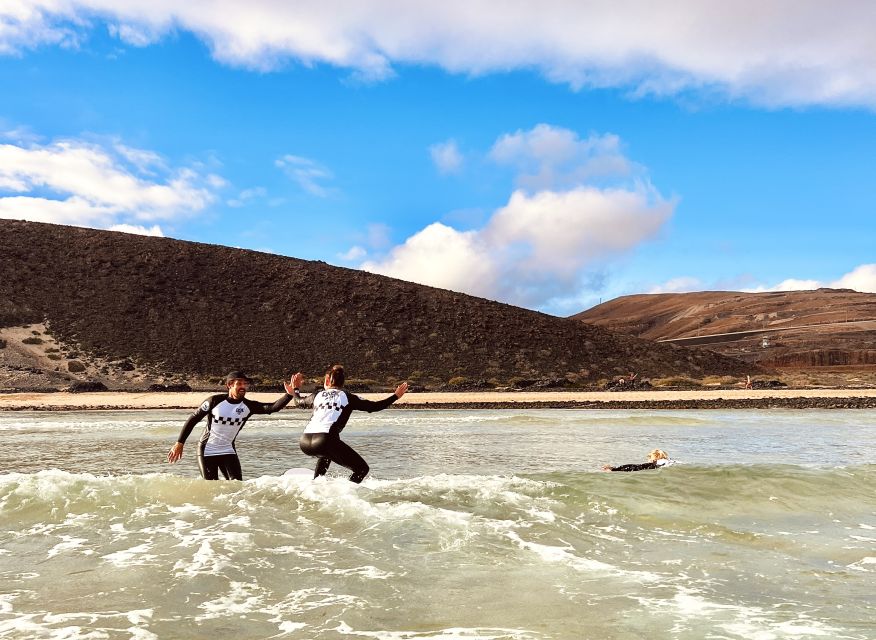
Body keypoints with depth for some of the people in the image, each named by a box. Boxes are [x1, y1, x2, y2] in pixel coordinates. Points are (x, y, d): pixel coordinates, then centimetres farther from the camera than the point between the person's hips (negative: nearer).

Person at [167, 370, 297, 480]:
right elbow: (193, 419, -5)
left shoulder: (248, 406, -10)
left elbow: (273, 407, -25)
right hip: (206, 451, -2)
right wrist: (179, 443, -5)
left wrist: (289, 394, -42)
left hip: (228, 451, 3)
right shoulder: (215, 401, -14)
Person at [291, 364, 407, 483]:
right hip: (326, 440, -6)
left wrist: (296, 389, 61)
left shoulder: (318, 395, 22)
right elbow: (374, 406, 9)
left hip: (304, 443, 6)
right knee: (362, 469, 4)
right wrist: (396, 396, 18)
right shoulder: (347, 396, 13)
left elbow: (298, 402, 41)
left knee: (326, 453, 41)